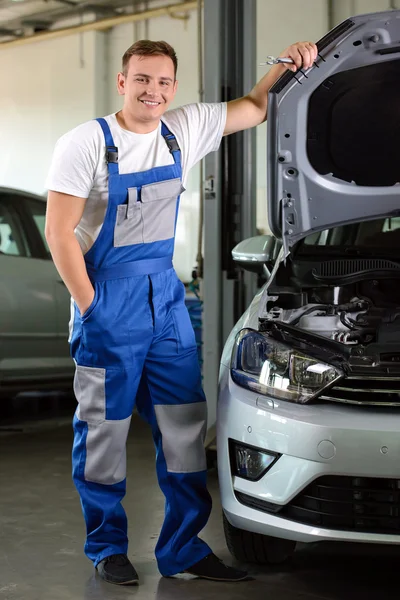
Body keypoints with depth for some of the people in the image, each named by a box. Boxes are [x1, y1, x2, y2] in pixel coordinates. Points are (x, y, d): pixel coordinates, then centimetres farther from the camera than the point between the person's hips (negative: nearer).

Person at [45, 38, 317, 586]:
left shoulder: (185, 130, 5)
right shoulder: (87, 144, -10)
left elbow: (255, 109, 16)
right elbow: (59, 232, -12)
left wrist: (287, 65, -1)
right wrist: (90, 307, -14)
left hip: (165, 294, 5)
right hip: (107, 299, -5)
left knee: (184, 421, 5)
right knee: (104, 425, 4)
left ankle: (183, 548, 16)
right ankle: (107, 546, 20)